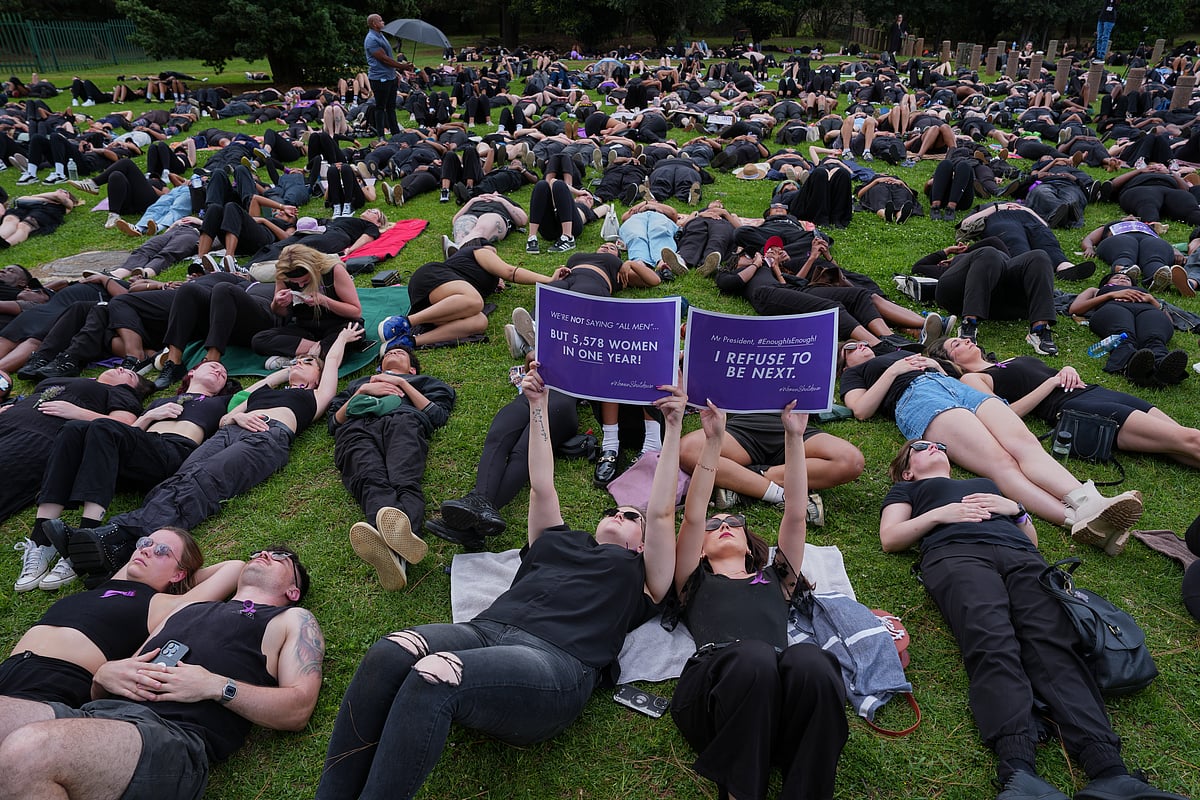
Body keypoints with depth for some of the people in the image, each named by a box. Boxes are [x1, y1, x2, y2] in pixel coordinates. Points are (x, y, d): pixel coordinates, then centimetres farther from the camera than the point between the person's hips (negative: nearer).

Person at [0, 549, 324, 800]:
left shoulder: (294, 620, 18)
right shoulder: (189, 609, 34)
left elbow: (298, 710, 2)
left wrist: (216, 686, -9)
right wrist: (106, 674, 6)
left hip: (176, 735, -6)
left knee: (28, 752, -32)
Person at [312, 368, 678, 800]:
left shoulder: (639, 574, 24)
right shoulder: (558, 540, 35)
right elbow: (541, 487, 33)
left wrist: (674, 426, 13)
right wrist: (538, 404, 33)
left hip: (557, 662, -4)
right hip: (485, 629, 5)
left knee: (432, 680, -35)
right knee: (387, 655, -29)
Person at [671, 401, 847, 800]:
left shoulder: (775, 580, 38)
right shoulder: (696, 583, 33)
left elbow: (795, 514, 29)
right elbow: (691, 516, 19)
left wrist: (794, 438, 23)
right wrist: (714, 441, 12)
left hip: (780, 681, 2)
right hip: (712, 674, -2)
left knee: (811, 661, -36)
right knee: (754, 657, -39)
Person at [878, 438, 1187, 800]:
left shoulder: (985, 485, 44)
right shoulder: (908, 490, 34)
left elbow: (1031, 539, 36)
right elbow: (889, 539, 16)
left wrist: (1015, 508, 15)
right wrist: (940, 514, 4)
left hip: (1019, 554, 4)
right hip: (955, 553, -3)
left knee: (1052, 644, -28)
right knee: (993, 645, -34)